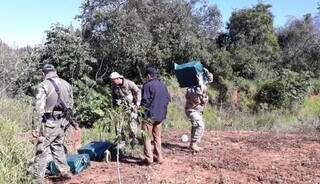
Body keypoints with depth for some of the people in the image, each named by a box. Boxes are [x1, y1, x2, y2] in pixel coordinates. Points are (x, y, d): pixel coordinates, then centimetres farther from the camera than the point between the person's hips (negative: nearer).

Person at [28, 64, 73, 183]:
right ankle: (65, 172, 26)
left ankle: (37, 178, 7)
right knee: (58, 147, 20)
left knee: (42, 150, 2)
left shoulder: (44, 86, -11)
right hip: (62, 123, 6)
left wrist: (36, 128, -12)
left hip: (49, 124, -6)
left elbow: (39, 109, -16)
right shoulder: (66, 84, 7)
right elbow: (71, 105, 12)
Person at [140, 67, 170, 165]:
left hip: (149, 115, -7)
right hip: (161, 115, 7)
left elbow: (145, 101, -17)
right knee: (157, 137, 17)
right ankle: (159, 157, 21)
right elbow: (168, 98, 11)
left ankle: (149, 158, 2)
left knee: (147, 137, 3)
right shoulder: (163, 85, 7)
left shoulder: (147, 85, -14)